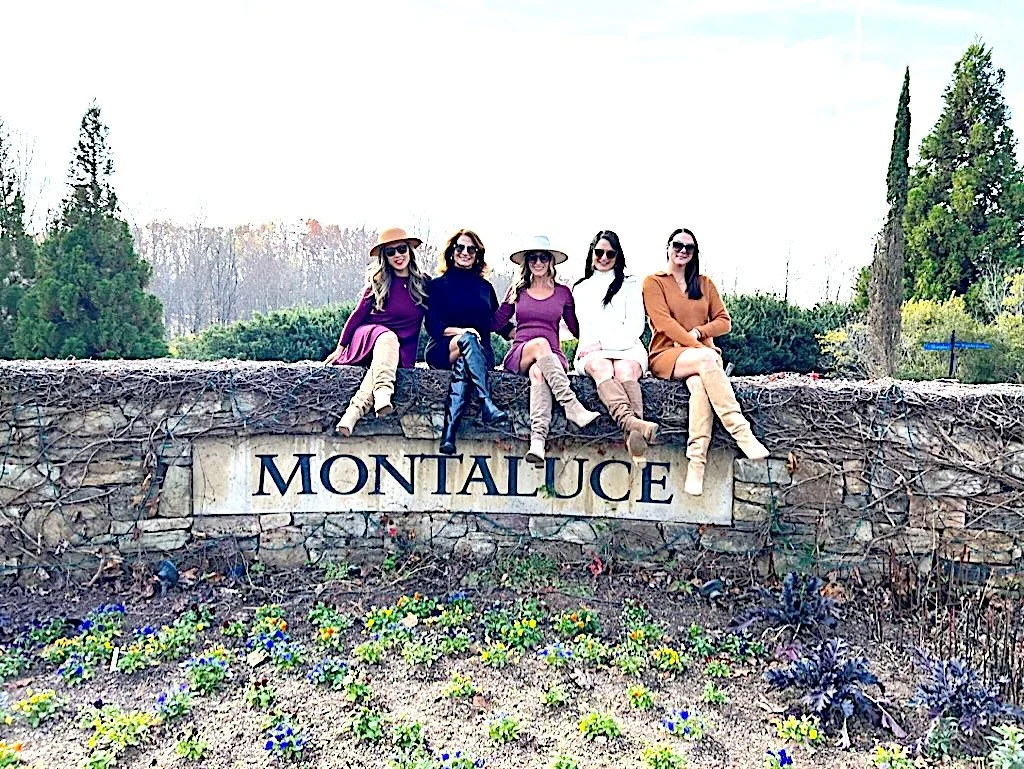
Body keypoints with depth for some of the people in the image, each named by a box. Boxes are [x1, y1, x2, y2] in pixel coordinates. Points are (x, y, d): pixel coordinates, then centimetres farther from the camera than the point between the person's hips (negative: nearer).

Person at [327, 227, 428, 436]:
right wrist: (340, 347, 7)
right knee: (387, 338, -37)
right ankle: (382, 394, -57)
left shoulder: (423, 284, 5)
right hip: (370, 336, 0)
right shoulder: (378, 282, 3)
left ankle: (355, 410, -49)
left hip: (402, 348, 1)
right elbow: (358, 314, 6)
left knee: (386, 358, -36)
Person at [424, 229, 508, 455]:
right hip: (442, 349, -2)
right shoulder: (437, 285, 12)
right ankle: (487, 405, -52)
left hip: (481, 352, 2)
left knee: (463, 363, -36)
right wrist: (461, 331, -16)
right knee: (467, 340, -37)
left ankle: (449, 431, -50)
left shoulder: (485, 287, 23)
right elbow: (433, 326, 0)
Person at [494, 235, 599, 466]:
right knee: (540, 343, -37)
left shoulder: (563, 292, 16)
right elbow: (496, 323, 17)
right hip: (518, 356, 0)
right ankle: (574, 408, -48)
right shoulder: (518, 290, 17)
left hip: (551, 356, 0)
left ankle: (538, 439, -57)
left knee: (538, 372, -38)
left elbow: (577, 329, 19)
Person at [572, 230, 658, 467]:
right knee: (601, 368, -37)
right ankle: (632, 422, -62)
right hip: (593, 351, 0)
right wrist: (592, 346, -3)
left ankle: (633, 433, -58)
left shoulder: (630, 284, 20)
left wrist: (604, 343, -6)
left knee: (626, 370, -37)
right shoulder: (580, 289, 29)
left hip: (627, 347, 0)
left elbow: (636, 325, 7)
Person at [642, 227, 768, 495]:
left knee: (699, 385, -34)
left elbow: (724, 321, 13)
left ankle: (696, 463, -43)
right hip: (666, 357, -3)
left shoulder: (705, 284, 20)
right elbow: (664, 322, -7)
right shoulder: (653, 282, 7)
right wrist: (698, 346, -17)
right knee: (706, 359, -36)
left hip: (701, 356, 3)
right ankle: (742, 433, -39)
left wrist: (698, 332, -7)